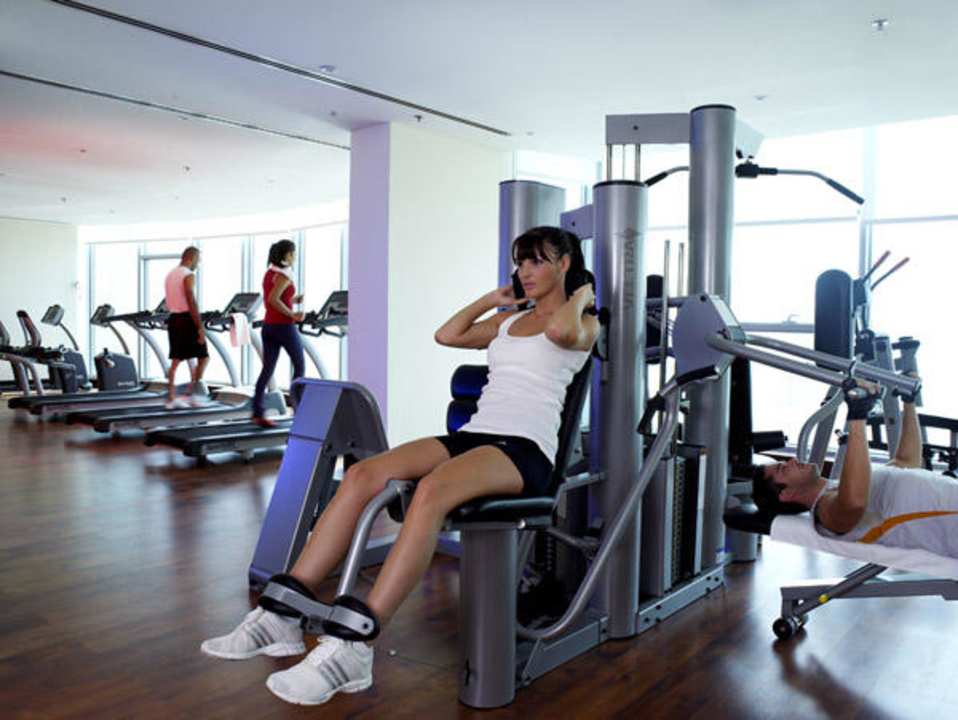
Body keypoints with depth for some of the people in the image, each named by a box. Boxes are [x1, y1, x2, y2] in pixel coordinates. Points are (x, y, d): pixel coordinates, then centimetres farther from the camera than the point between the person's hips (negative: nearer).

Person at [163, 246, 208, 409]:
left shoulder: (170, 274, 15)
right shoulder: (188, 275, -13)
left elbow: (170, 302, 19)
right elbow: (192, 303, -20)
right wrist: (200, 327, -20)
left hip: (173, 319, 8)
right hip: (186, 319, -8)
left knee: (176, 360, 9)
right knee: (203, 357, 2)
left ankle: (171, 399, 8)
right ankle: (192, 395, 0)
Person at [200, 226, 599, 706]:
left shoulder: (583, 323, 6)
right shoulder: (509, 321, 26)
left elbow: (560, 329, -19)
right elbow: (446, 335, 26)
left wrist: (582, 294, 1)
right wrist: (492, 300, 31)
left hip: (525, 450, -7)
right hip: (473, 434, 7)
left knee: (430, 491, -39)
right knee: (363, 475, -20)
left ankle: (352, 652, -38)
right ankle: (283, 617, -19)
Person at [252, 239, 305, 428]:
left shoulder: (269, 272, 13)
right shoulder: (284, 274, -13)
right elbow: (273, 299, -25)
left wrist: (294, 300, 14)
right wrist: (292, 315, -18)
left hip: (268, 326, 8)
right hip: (284, 326, -8)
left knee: (267, 369, 3)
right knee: (300, 366, 8)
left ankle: (257, 413, -3)